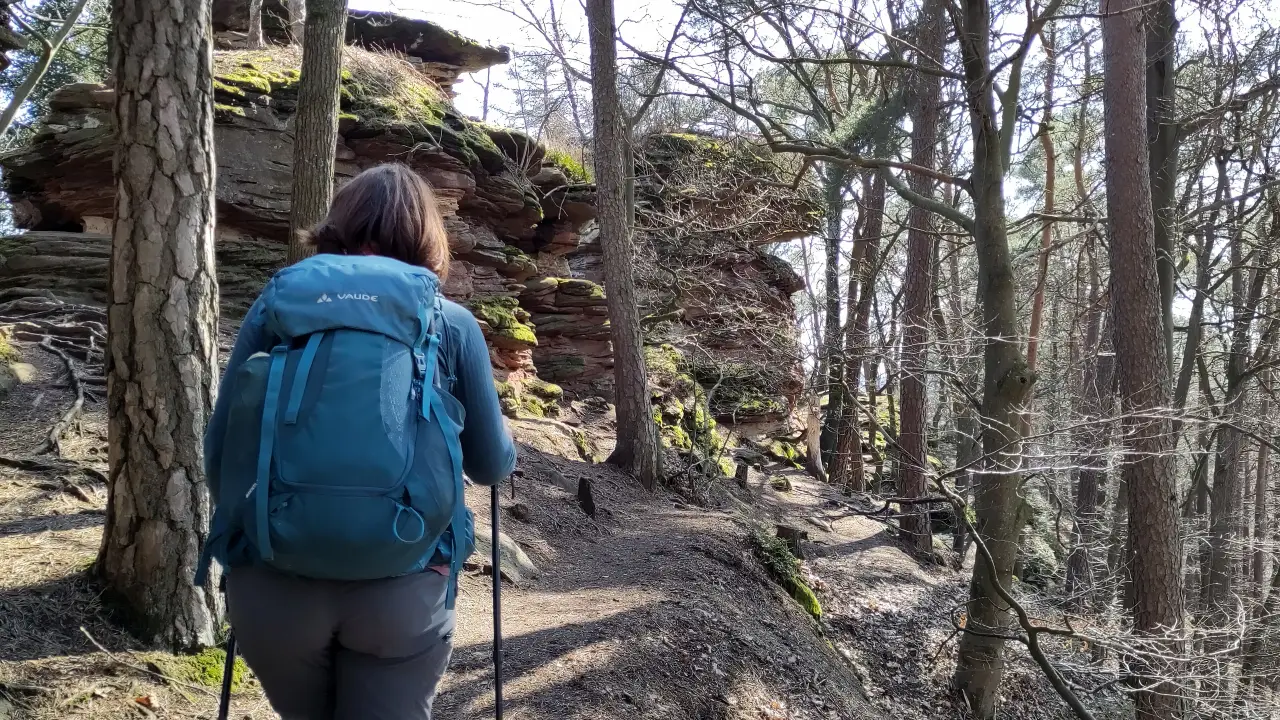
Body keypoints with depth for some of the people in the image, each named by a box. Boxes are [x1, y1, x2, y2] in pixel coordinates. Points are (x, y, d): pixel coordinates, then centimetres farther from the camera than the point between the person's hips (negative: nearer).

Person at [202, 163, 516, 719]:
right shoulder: (450, 323, 2)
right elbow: (492, 465, 9)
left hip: (273, 581, 3)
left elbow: (219, 452, 7)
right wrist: (505, 445, 33)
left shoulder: (276, 303, 5)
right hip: (403, 588, -2)